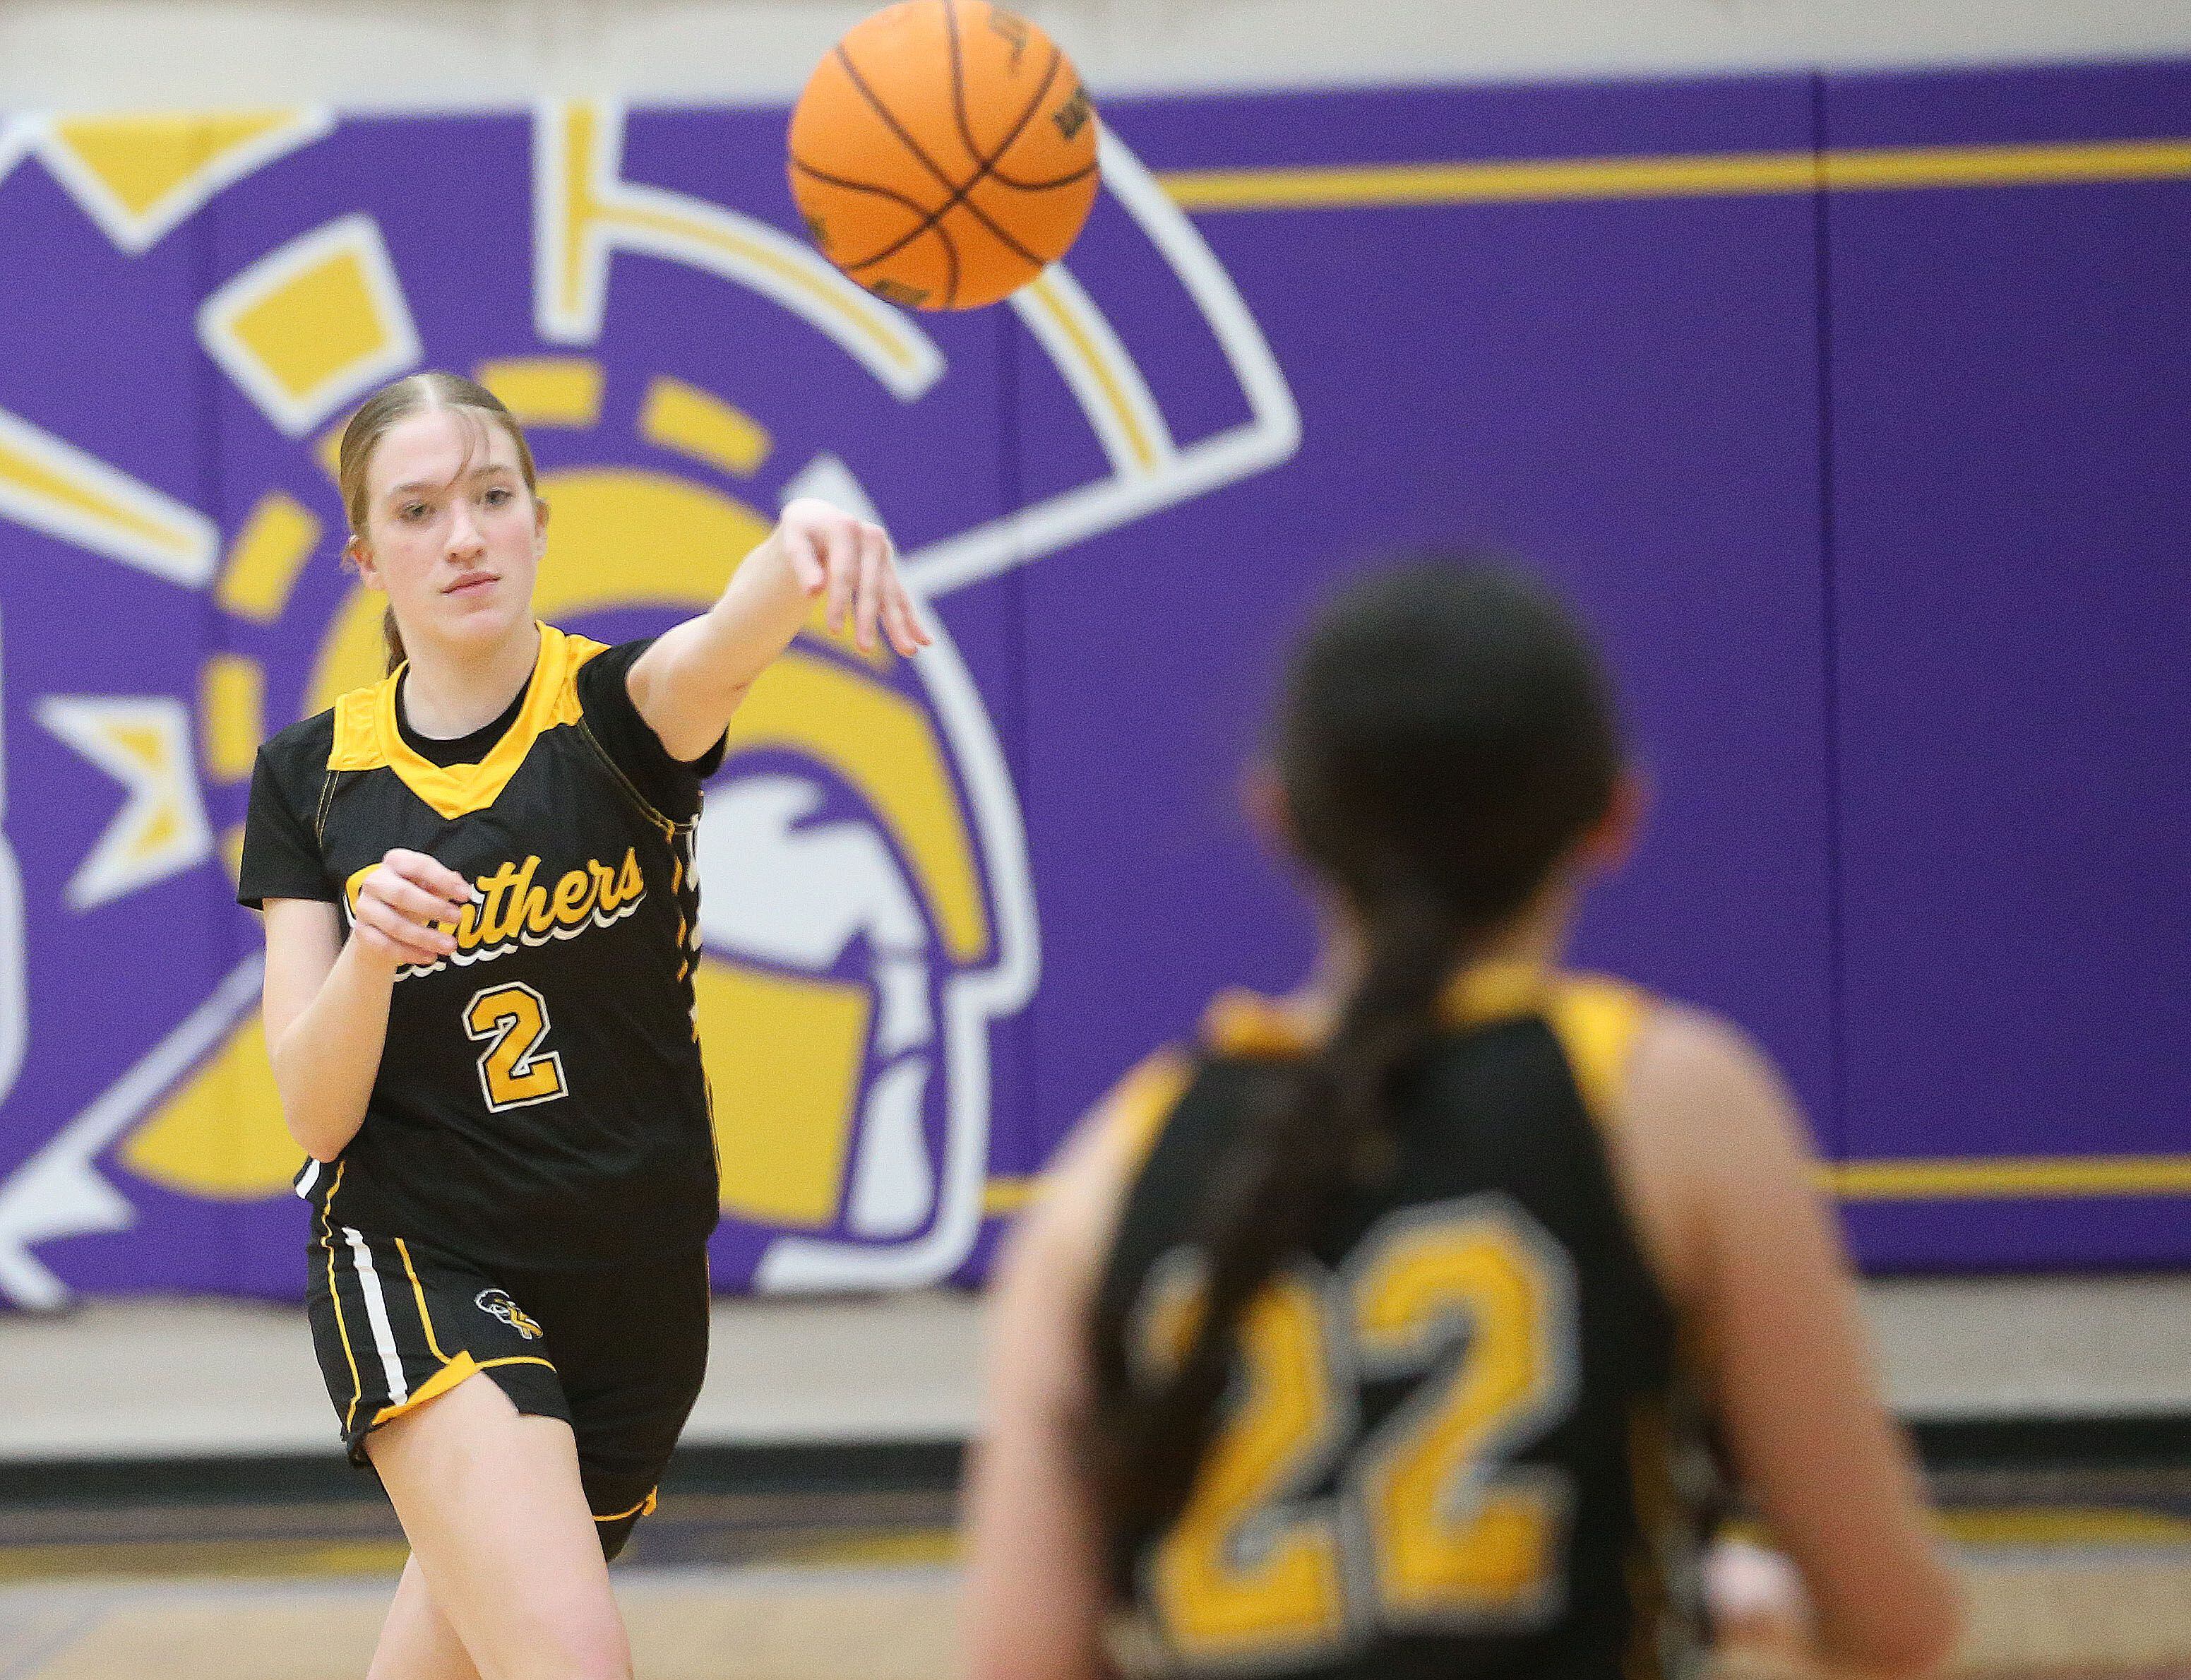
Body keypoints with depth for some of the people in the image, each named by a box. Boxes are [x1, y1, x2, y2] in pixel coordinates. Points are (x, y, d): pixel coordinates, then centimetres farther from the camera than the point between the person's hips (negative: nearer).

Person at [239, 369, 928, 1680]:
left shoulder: (616, 710, -6)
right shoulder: (312, 778, -1)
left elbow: (723, 647, -34)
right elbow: (316, 1116, -7)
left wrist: (797, 560, -58)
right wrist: (371, 948, -28)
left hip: (635, 1292, 2)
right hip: (419, 1266, -1)